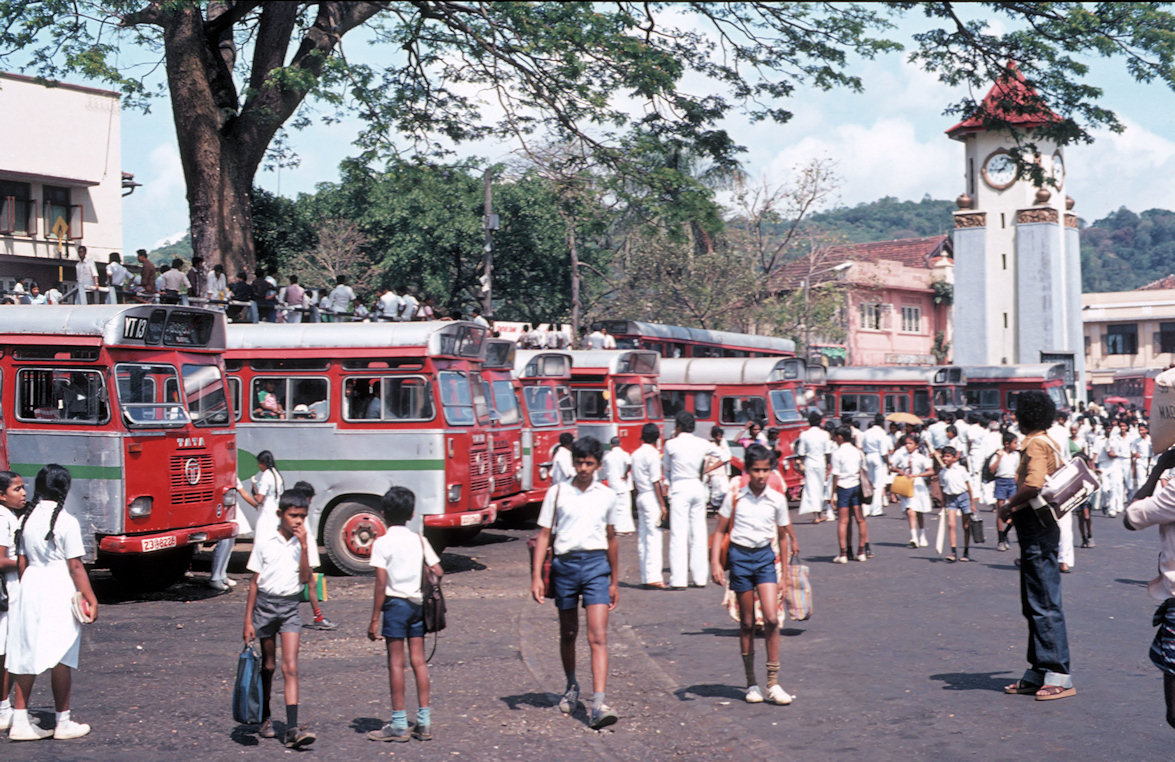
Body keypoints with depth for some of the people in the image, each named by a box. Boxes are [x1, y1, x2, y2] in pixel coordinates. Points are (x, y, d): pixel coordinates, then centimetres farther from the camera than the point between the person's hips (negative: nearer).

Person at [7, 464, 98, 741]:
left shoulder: (27, 519, 6)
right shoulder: (66, 521, -13)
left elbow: (22, 562, 11)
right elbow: (75, 566, -13)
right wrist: (91, 600, -7)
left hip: (30, 586, 6)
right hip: (59, 591, -6)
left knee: (26, 655, 9)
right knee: (61, 657, 2)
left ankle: (20, 721, 10)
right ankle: (63, 723, 10)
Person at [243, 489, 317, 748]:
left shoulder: (303, 542, 1)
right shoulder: (264, 541, -3)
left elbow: (305, 578, -8)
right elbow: (255, 581, 1)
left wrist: (304, 546, -15)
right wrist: (248, 620, 1)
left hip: (290, 607, 0)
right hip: (265, 604, 0)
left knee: (290, 667, -10)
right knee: (268, 665, 11)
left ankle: (293, 729, -17)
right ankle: (264, 718, 31)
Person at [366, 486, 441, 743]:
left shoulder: (382, 543, -9)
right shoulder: (419, 540, 5)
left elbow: (381, 582, -14)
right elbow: (437, 572, 1)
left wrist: (375, 619, -11)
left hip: (395, 603, -5)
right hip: (418, 603, 5)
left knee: (396, 662, 0)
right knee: (418, 660, 8)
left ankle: (399, 725, 3)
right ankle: (424, 722, 10)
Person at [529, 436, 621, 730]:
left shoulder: (607, 496, 9)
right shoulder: (557, 494, 4)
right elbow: (544, 535, 3)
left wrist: (615, 582, 20)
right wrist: (536, 576, -5)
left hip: (596, 564, 0)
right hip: (565, 564, 0)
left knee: (598, 636, -12)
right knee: (568, 634, 14)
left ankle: (599, 705, -19)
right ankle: (572, 687, 38)